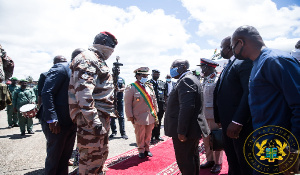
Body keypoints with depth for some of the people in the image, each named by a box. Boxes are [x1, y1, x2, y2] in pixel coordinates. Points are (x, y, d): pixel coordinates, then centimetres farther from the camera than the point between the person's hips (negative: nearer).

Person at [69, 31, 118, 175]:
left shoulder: (98, 61, 22)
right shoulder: (87, 59, -11)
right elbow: (83, 92, -23)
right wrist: (94, 121, -27)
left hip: (102, 118, 11)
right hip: (90, 119, -11)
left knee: (102, 154, 21)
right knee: (91, 158, -2)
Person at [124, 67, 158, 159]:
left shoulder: (150, 87, 9)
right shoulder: (131, 88, -8)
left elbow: (154, 100, 15)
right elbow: (128, 104, -8)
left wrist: (155, 113, 13)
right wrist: (130, 116, -9)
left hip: (151, 116, 5)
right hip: (139, 117, -5)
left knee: (148, 135, 15)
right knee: (140, 135, 6)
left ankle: (147, 149, 34)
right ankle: (141, 150, 26)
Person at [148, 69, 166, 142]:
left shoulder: (162, 83, 12)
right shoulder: (148, 83, -2)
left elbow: (165, 94, 13)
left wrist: (165, 104, 7)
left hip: (160, 105, 5)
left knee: (159, 122, 14)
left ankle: (157, 136, 27)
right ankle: (151, 136, 13)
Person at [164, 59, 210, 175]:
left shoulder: (186, 80, -17)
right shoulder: (190, 78, 16)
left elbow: (187, 107, -27)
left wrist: (181, 131, -26)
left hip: (185, 131, -11)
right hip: (193, 128, 11)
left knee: (184, 161, 0)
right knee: (193, 156, 22)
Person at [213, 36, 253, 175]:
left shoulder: (244, 62, -12)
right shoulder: (227, 67, 17)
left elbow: (249, 92, -24)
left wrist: (237, 122, -29)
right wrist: (219, 119, 15)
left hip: (240, 126, -9)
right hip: (227, 124, 9)